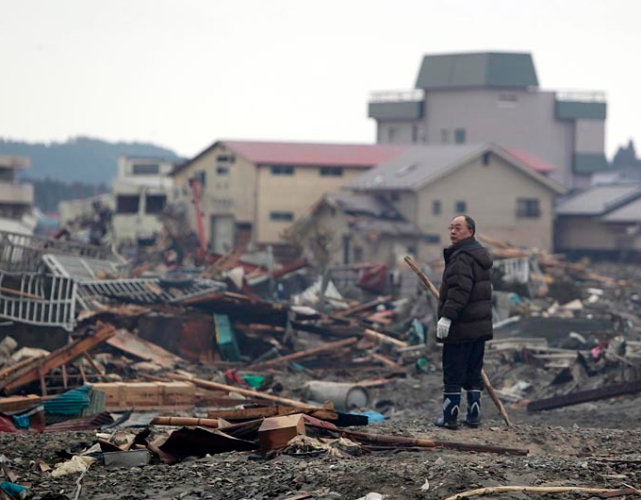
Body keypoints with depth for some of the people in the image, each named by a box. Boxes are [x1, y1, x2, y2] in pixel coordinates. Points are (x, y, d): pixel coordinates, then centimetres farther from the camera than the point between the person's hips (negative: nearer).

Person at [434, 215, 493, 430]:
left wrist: (447, 316, -28)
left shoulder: (462, 258, -15)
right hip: (480, 326, 10)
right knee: (474, 372, 14)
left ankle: (450, 417, -1)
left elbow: (459, 290, -26)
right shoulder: (480, 255, 18)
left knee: (453, 374, -4)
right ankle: (474, 414, 17)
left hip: (460, 327, -10)